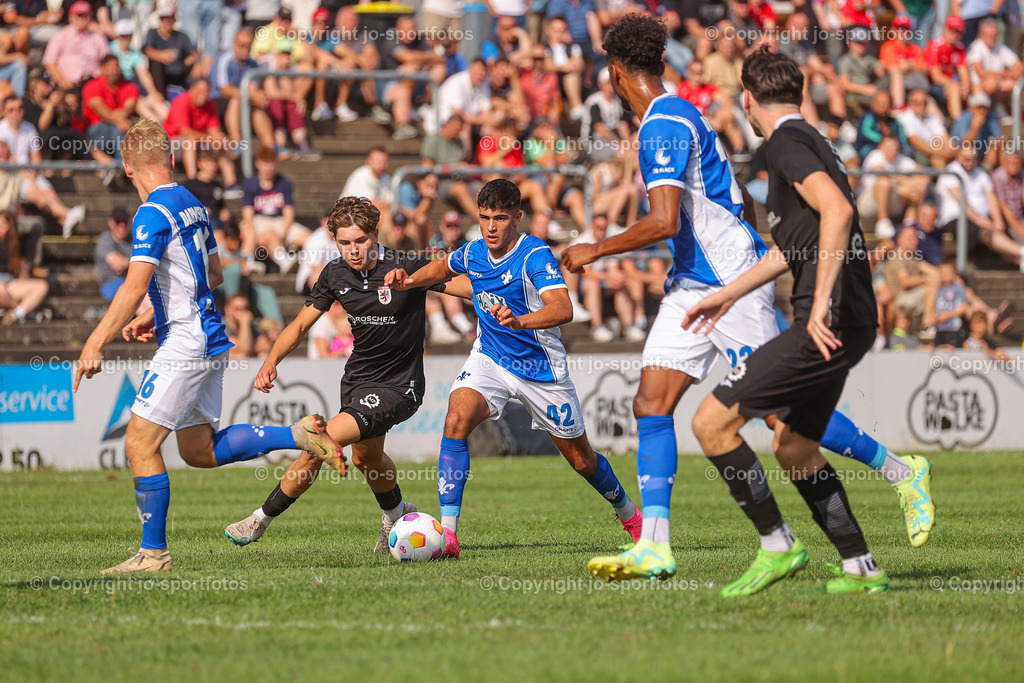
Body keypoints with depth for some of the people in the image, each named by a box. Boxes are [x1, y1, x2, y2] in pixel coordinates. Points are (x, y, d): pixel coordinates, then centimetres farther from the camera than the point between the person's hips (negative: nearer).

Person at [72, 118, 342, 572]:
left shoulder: (153, 214, -15)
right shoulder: (192, 205, 14)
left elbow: (134, 288, -22)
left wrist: (95, 344, -19)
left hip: (184, 345, -9)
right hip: (210, 340, 9)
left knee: (140, 445, -5)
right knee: (199, 450, 15)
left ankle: (154, 553, -3)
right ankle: (299, 435, 9)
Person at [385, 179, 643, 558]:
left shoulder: (535, 255, -22)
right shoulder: (473, 253, -3)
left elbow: (562, 309, -38)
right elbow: (444, 267, 22)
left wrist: (519, 321, -55)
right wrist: (411, 280, 2)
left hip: (541, 367, -3)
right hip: (490, 358, 3)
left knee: (581, 459, 11)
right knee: (457, 419, -27)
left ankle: (627, 512, 43)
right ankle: (447, 532, -29)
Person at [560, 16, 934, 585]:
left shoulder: (663, 126, -17)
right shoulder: (679, 116, 14)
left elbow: (664, 222, -25)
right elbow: (741, 204, 22)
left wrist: (595, 251, -16)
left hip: (732, 284, -10)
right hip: (692, 285, 10)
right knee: (651, 404, -2)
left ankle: (901, 472, 11)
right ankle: (653, 548, -8)